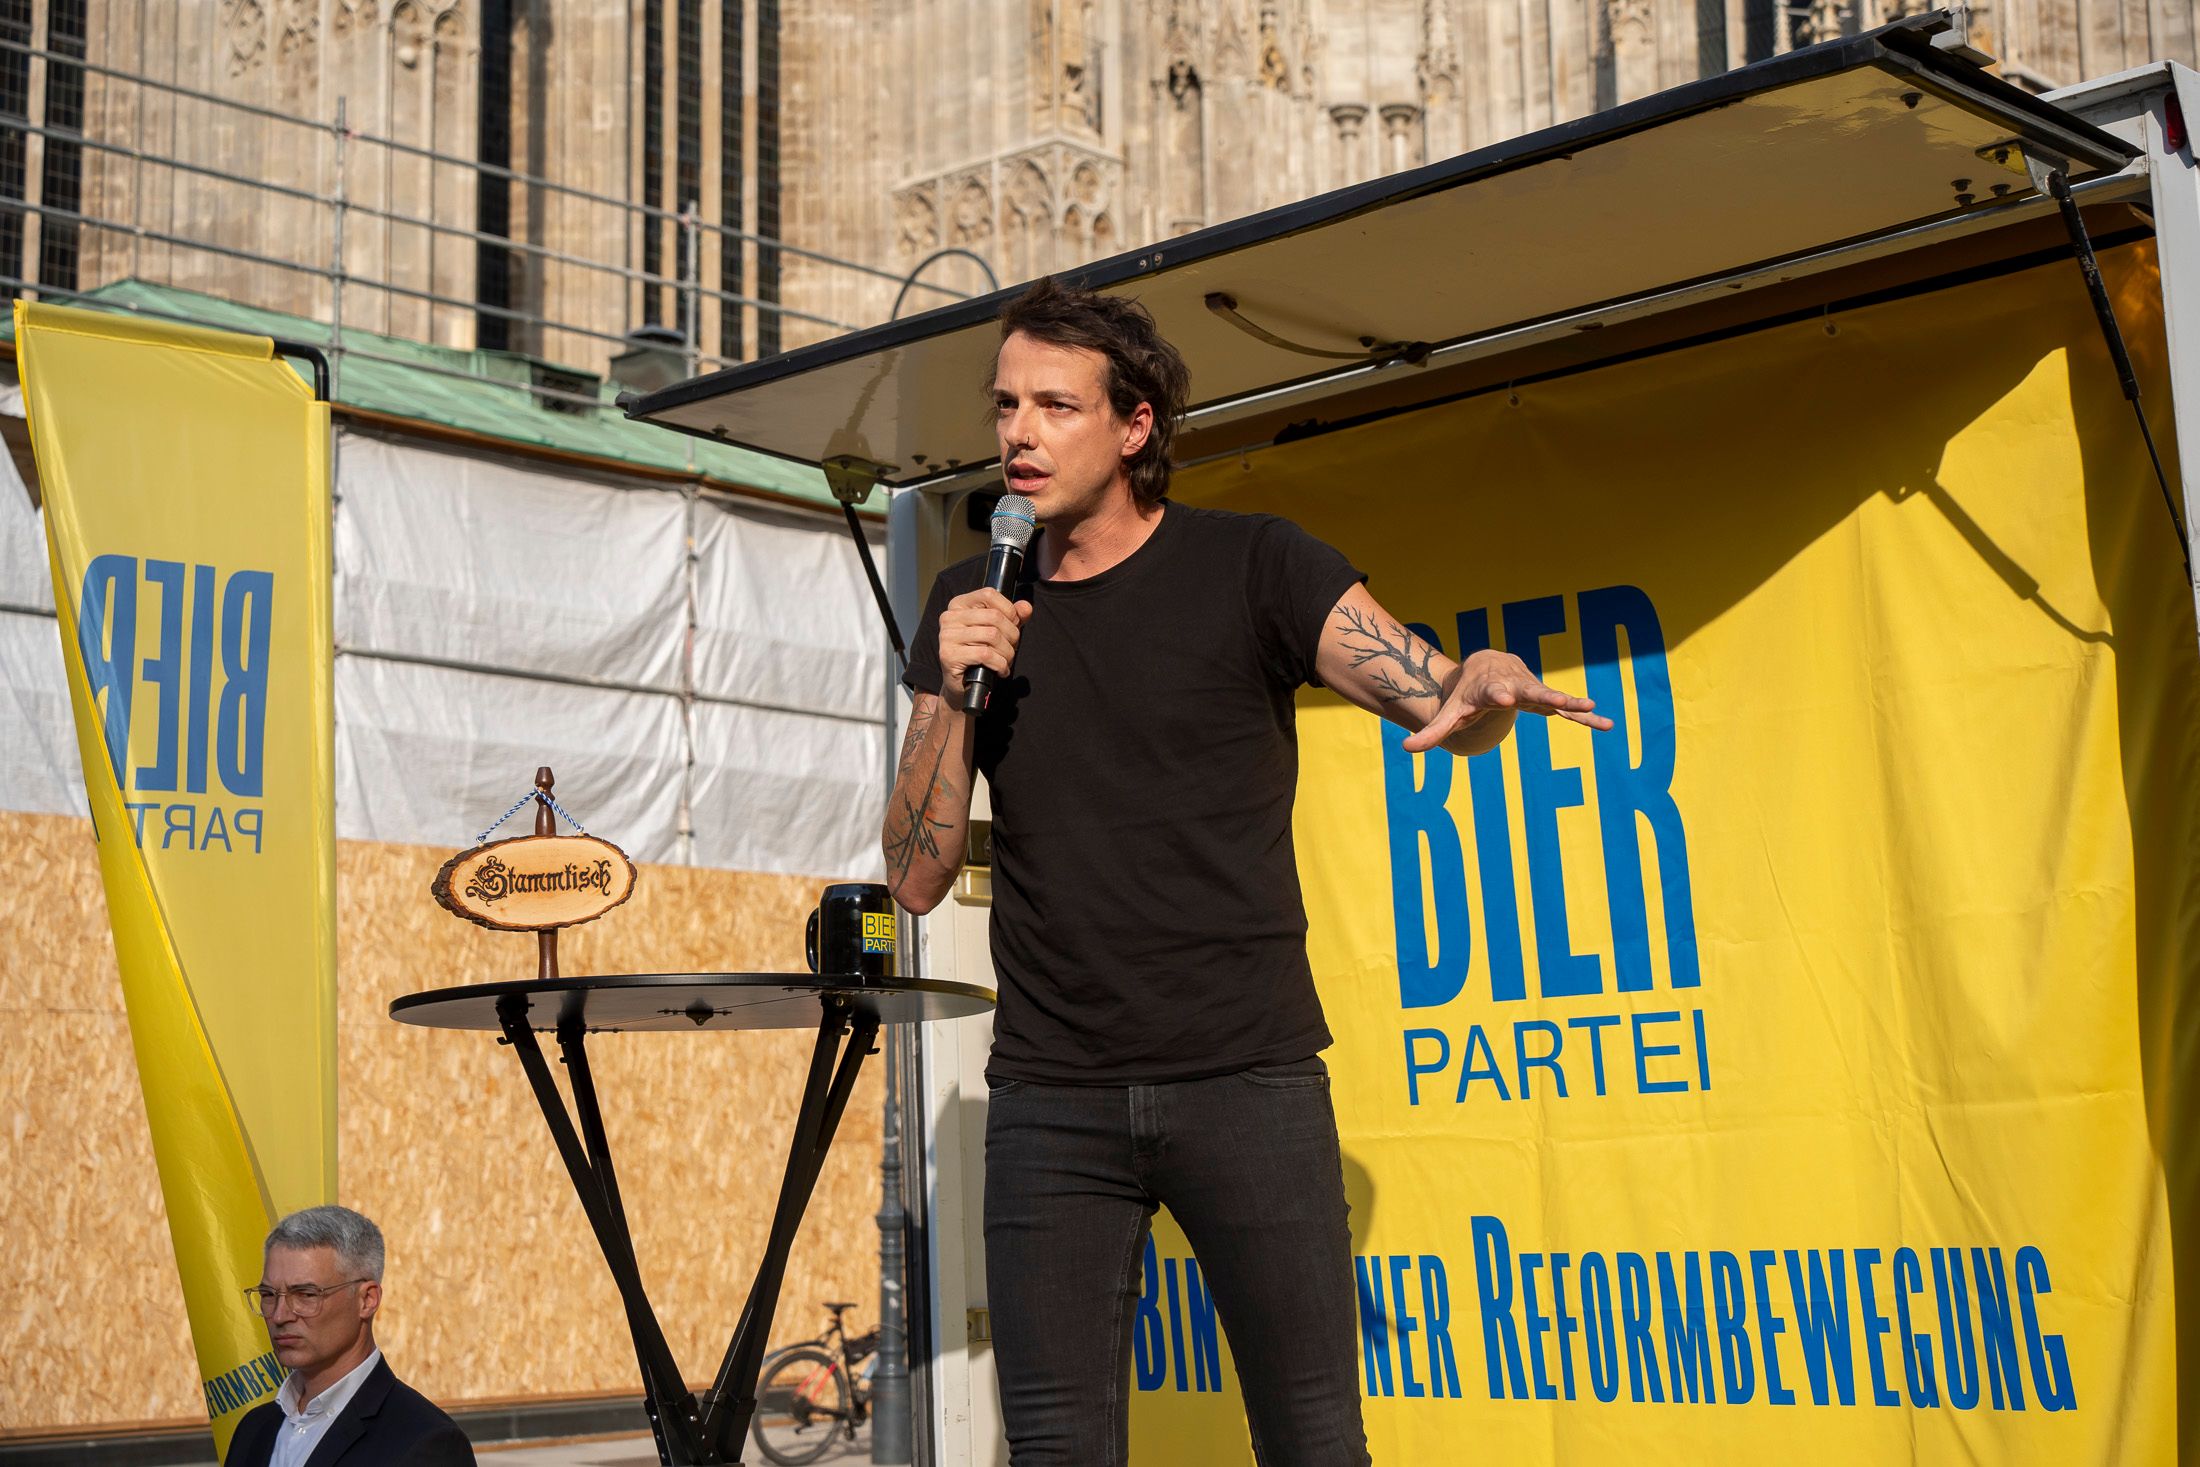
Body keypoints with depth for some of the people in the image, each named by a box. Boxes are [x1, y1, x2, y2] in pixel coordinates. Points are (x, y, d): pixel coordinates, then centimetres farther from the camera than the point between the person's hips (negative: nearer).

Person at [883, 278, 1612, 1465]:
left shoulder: (1250, 566, 1)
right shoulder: (971, 609, 9)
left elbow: (1437, 698, -8)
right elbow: (918, 878, 6)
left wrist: (1490, 685, -32)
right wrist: (951, 696, -9)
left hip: (1250, 1077, -2)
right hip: (1051, 1099, 3)